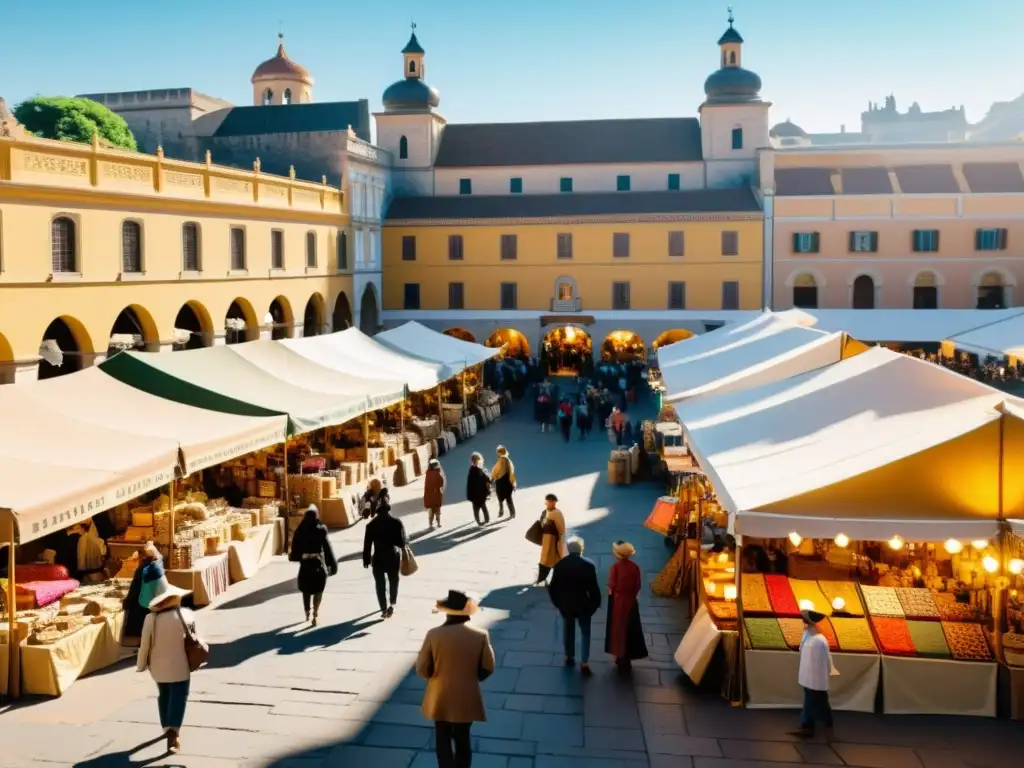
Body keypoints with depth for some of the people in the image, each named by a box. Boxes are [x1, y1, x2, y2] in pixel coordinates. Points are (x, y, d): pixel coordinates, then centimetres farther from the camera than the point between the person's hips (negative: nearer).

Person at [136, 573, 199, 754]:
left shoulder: (150, 618, -14)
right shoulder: (186, 615, -13)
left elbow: (144, 644, -8)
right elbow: (193, 636, 2)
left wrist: (141, 664, 7)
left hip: (159, 666, 3)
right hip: (179, 666, -2)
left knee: (164, 696, 23)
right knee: (178, 698, 3)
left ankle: (167, 727, 38)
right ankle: (173, 733, -13)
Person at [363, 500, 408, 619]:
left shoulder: (371, 524, -4)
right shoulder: (396, 522, -7)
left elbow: (367, 544, -3)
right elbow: (402, 542, -9)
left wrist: (366, 560, 4)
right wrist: (406, 541, 13)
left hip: (378, 558, 0)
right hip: (394, 557, 0)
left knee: (380, 584, 8)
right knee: (393, 581, 19)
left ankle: (384, 609, 6)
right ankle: (392, 604, 11)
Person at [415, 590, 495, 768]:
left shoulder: (434, 635, -16)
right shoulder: (481, 635, -13)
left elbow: (422, 669, -10)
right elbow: (487, 668, -4)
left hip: (441, 699, -1)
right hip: (467, 699, 1)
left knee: (443, 740, 13)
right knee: (463, 739, 18)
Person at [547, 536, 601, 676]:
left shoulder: (559, 565, -10)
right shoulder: (588, 565, -16)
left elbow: (553, 587, -4)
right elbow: (594, 588, -14)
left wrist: (557, 603, 10)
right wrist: (595, 604, 1)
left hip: (565, 605, 2)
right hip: (583, 605, -2)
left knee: (568, 631, 21)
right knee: (585, 633, 11)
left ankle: (569, 657, 34)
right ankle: (584, 663, 8)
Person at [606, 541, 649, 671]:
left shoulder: (615, 567, -17)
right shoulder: (635, 567, -4)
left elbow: (612, 586, -15)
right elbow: (638, 586, 1)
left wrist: (611, 591, 6)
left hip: (618, 601, -4)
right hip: (631, 601, 4)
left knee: (618, 628, 9)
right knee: (630, 628, 14)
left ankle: (621, 657, 13)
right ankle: (627, 658, 24)